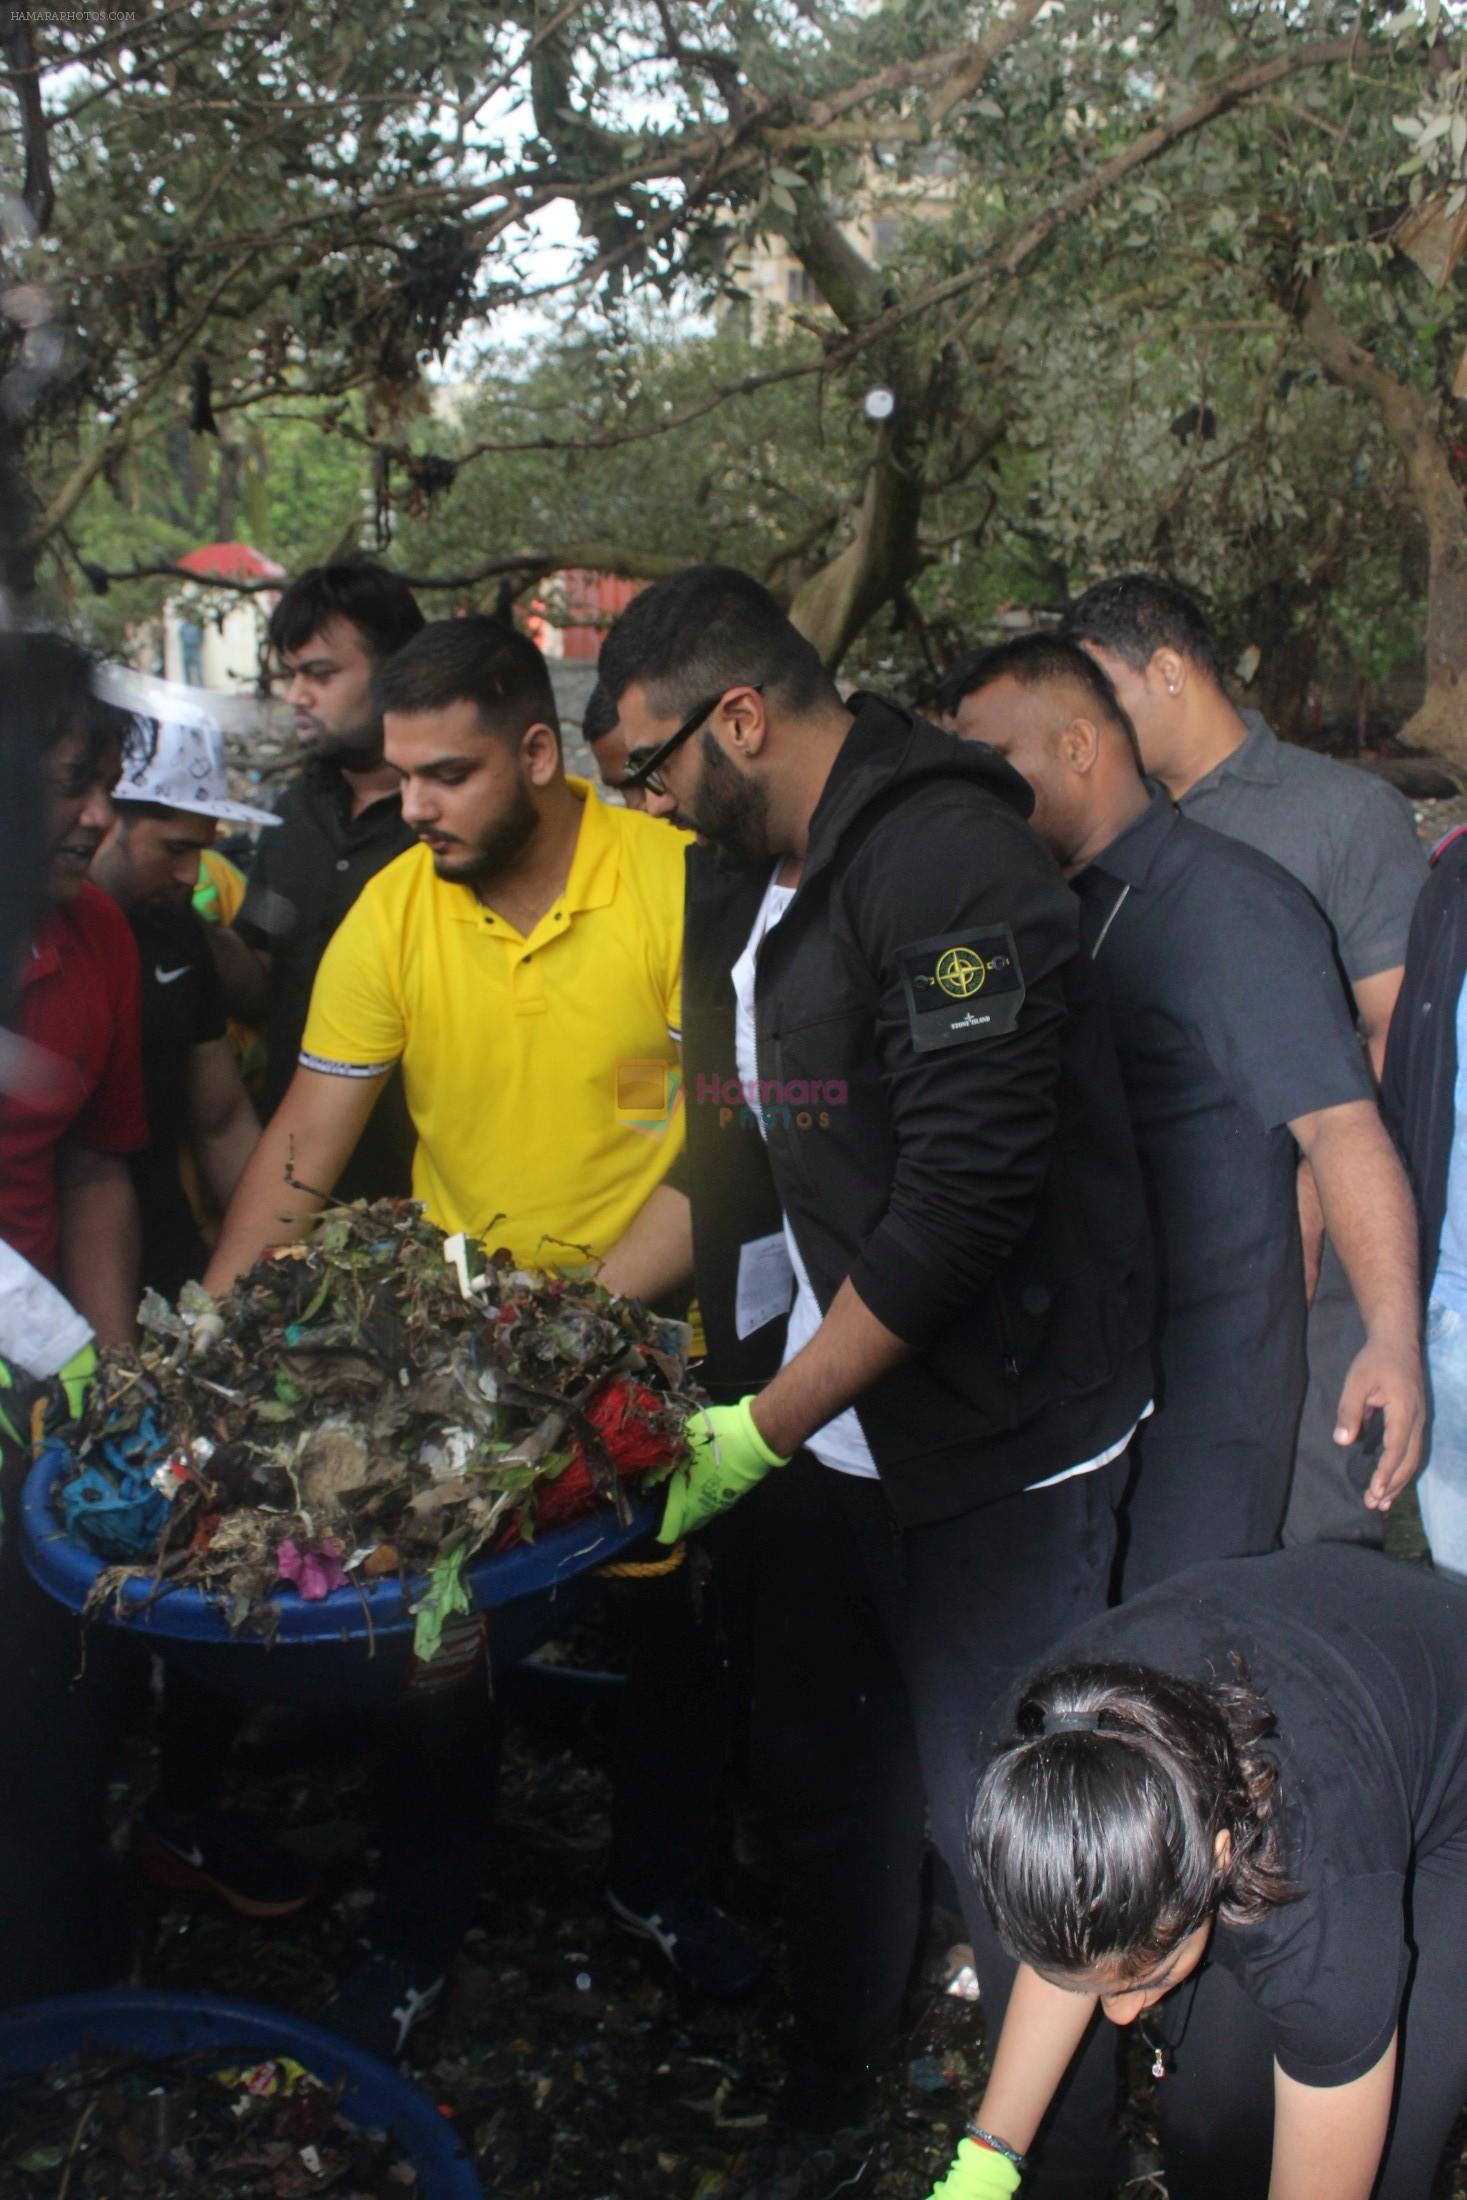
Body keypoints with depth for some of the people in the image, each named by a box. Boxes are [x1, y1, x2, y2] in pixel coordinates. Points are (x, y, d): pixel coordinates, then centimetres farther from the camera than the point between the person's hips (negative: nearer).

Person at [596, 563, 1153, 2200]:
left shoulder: (946, 864, -20)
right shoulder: (737, 887, 9)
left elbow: (961, 1202, -25)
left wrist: (760, 1434, -20)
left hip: (994, 1450, -8)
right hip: (825, 1432, 8)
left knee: (995, 1819, 3)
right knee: (822, 1777, 17)